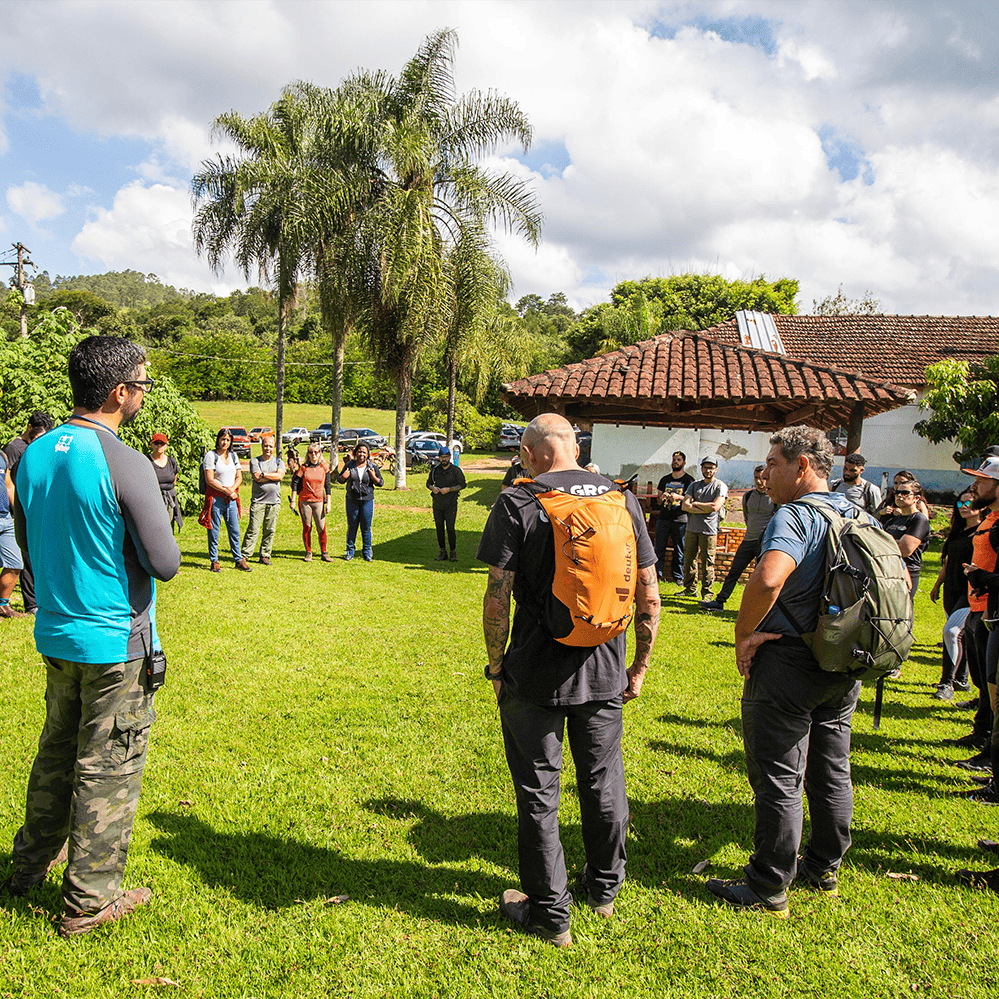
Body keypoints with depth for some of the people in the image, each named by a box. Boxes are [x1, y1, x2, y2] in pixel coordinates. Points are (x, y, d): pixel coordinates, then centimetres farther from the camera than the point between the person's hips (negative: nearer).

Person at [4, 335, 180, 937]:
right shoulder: (125, 464, -21)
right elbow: (164, 563, -19)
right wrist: (154, 526, 0)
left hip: (55, 635, 8)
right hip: (116, 643, -7)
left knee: (58, 751, 24)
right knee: (108, 770, 6)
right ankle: (90, 899, 19)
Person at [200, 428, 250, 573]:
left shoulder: (233, 456, 12)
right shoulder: (211, 455, -5)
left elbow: (239, 477, 12)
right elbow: (209, 480, -11)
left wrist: (232, 489, -6)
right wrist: (226, 490, -13)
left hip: (231, 499, 5)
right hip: (216, 498, -5)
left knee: (235, 531, 7)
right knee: (214, 531, 1)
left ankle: (238, 560, 14)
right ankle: (214, 561, 10)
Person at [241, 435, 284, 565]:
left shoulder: (278, 461, 13)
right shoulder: (254, 461, 7)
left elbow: (280, 476, -6)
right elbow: (257, 478, -9)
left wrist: (263, 474, -8)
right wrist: (273, 476, -5)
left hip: (274, 501, 2)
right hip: (258, 501, -2)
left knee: (270, 530, 3)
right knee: (253, 529, -8)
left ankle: (265, 556, 12)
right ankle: (245, 555, -3)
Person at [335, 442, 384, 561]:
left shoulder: (372, 467, 3)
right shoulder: (349, 465, 5)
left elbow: (381, 483, 4)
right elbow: (339, 479, 13)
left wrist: (373, 477, -15)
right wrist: (343, 477, -9)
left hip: (367, 500, 0)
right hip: (352, 500, 1)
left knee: (366, 527, 2)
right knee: (352, 526, 5)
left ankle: (367, 552, 14)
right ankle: (350, 551, 16)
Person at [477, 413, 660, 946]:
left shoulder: (518, 502, -11)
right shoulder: (622, 498, 0)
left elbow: (497, 598, -13)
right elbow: (649, 597, 1)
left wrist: (496, 664, 0)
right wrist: (640, 665, 12)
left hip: (535, 674, -4)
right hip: (604, 672, 4)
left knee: (538, 792, 11)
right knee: (603, 782, 21)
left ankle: (550, 913, 24)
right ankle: (604, 888, 41)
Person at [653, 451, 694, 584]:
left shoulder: (688, 480, 4)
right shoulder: (665, 479, 16)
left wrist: (678, 497, -21)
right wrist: (662, 497, -7)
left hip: (680, 519, -3)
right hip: (663, 518, 3)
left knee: (679, 550, 1)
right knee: (659, 548, 0)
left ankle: (678, 576, 11)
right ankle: (657, 573, 9)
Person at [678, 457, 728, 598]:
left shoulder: (720, 486, 0)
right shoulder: (694, 485, 14)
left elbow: (714, 507, -14)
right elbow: (684, 506, 2)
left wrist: (694, 503, -3)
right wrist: (704, 509, -11)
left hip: (709, 530, -5)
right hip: (692, 528, 5)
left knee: (707, 564, -4)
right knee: (689, 560, 9)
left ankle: (707, 594, 4)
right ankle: (690, 589, 20)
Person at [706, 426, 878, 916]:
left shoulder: (794, 516, -20)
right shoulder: (863, 518, 7)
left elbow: (768, 579, -38)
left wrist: (743, 633, -23)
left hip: (789, 665, -8)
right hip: (845, 669, 9)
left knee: (778, 780, 3)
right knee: (831, 772, 20)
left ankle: (769, 889, 16)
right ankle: (823, 869, 37)